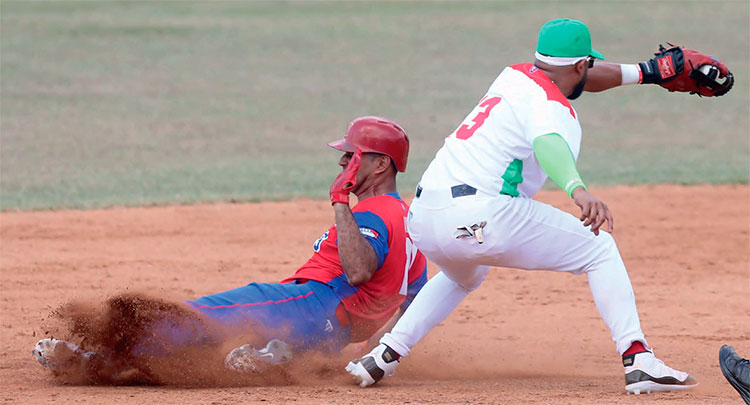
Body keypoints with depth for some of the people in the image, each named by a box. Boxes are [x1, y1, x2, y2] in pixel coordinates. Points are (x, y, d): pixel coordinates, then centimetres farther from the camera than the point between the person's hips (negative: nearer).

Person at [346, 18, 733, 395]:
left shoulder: (515, 76, 22)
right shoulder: (553, 106, -3)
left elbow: (583, 79, 41)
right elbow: (548, 144, -28)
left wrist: (647, 72, 41)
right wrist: (578, 191, -45)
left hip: (421, 218, 8)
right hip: (480, 217, -8)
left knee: (463, 278, 40)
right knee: (598, 248, 5)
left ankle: (383, 356, 23)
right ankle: (639, 361, -8)